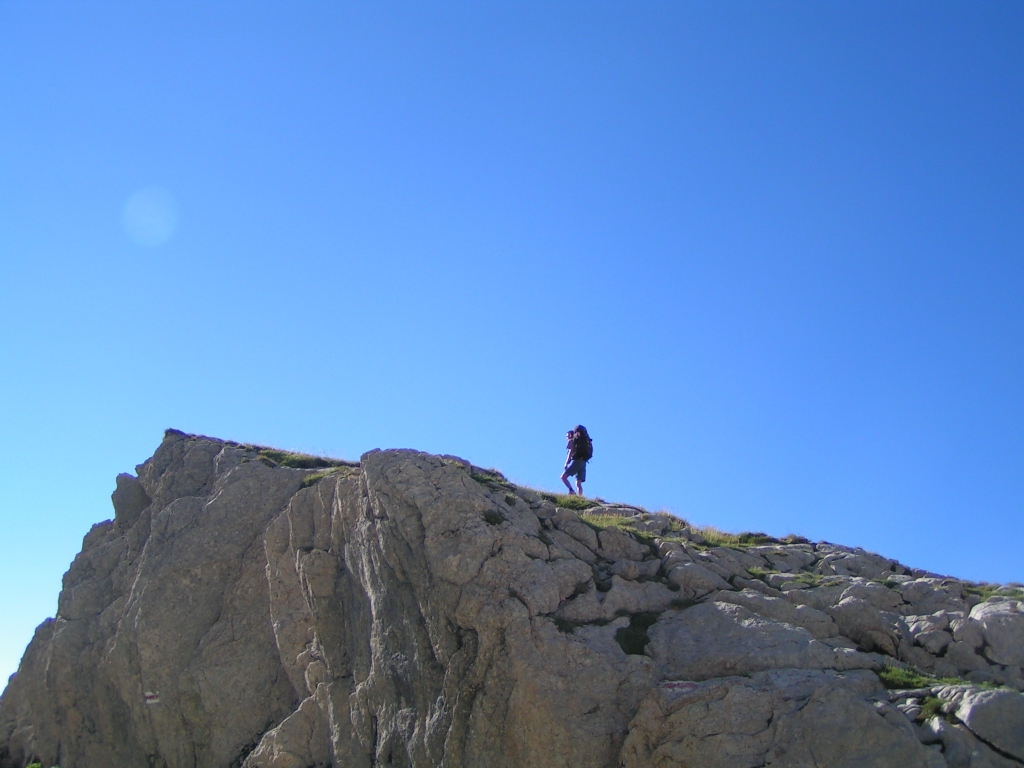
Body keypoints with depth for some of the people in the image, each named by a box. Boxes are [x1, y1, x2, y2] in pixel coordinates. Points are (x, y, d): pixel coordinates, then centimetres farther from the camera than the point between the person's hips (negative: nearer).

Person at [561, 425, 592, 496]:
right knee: (578, 483, 4)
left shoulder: (571, 441, 5)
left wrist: (566, 463, -10)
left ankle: (571, 491, -25)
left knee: (563, 477, -8)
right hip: (583, 463, 8)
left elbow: (571, 452, -8)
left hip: (576, 461, -8)